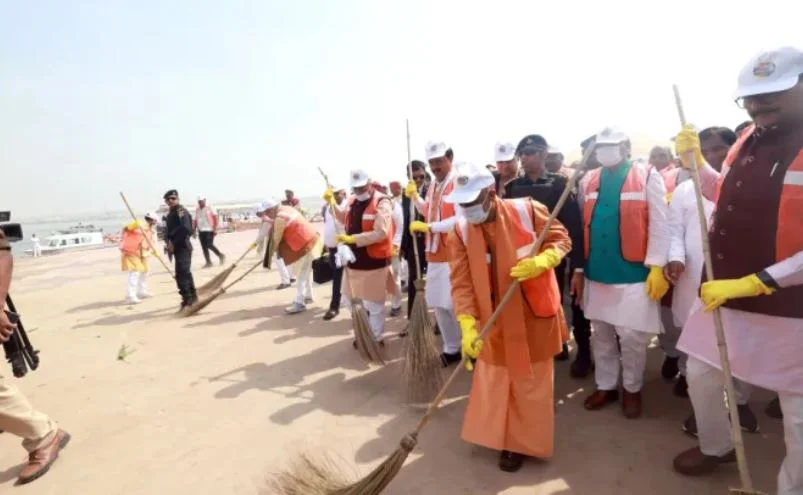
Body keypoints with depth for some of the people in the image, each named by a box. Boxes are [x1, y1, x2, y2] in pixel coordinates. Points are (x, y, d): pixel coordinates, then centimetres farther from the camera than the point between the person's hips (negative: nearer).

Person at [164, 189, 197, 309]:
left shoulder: (181, 211, -12)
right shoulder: (170, 213, 17)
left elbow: (185, 229, -25)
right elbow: (168, 230, 19)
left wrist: (173, 243, -18)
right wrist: (168, 242, 0)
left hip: (183, 247, -10)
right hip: (177, 247, 10)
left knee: (182, 274, -14)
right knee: (185, 272, 18)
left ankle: (187, 300, -11)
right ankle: (192, 296, 30)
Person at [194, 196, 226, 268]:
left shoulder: (210, 208, -3)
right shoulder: (197, 210, 12)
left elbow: (215, 218, -7)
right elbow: (195, 220, 17)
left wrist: (215, 229, -13)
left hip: (209, 230, -6)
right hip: (200, 231, 6)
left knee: (209, 245, -14)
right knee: (204, 247, 3)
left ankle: (221, 255, 7)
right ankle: (208, 262, 9)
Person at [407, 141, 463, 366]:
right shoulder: (433, 185, 14)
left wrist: (429, 227, -22)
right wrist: (415, 197, 13)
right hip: (435, 255, 9)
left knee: (455, 304, -4)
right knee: (438, 305, 14)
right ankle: (451, 348, 29)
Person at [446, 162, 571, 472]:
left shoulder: (528, 210, -16)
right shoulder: (460, 231, -10)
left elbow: (561, 239, -4)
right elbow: (461, 282, -14)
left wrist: (541, 261, -25)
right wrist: (468, 326, -24)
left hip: (534, 313, -2)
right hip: (494, 320, 2)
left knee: (530, 383, 11)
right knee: (494, 380, 16)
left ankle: (522, 443, 31)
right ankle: (500, 434, 40)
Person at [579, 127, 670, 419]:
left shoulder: (647, 177, -3)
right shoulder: (588, 181, 8)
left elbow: (659, 224, -7)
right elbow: (582, 225, 8)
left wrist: (656, 266, -13)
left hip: (633, 273, -4)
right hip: (596, 273, 4)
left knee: (632, 335, 3)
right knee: (601, 333, 14)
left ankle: (632, 389, 26)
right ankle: (606, 386, 30)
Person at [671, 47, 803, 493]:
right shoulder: (748, 141, 6)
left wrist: (755, 282, -24)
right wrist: (694, 162, 6)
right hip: (723, 294, 7)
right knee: (700, 375, 19)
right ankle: (715, 446, 45)